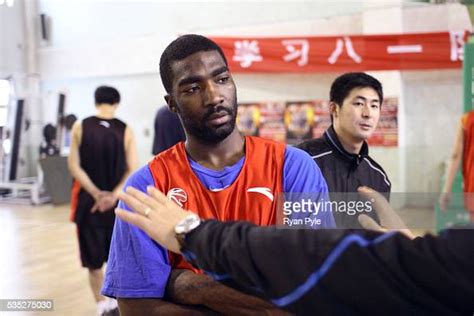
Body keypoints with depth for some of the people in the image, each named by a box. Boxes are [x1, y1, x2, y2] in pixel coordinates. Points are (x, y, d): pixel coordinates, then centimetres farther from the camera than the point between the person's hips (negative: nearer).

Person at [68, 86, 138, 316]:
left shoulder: (80, 127, -3)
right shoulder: (125, 131, -4)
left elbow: (74, 166, -7)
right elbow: (132, 171, -9)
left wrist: (96, 193, -11)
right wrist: (114, 195, -13)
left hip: (88, 199, 0)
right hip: (118, 200, 0)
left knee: (94, 256, 11)